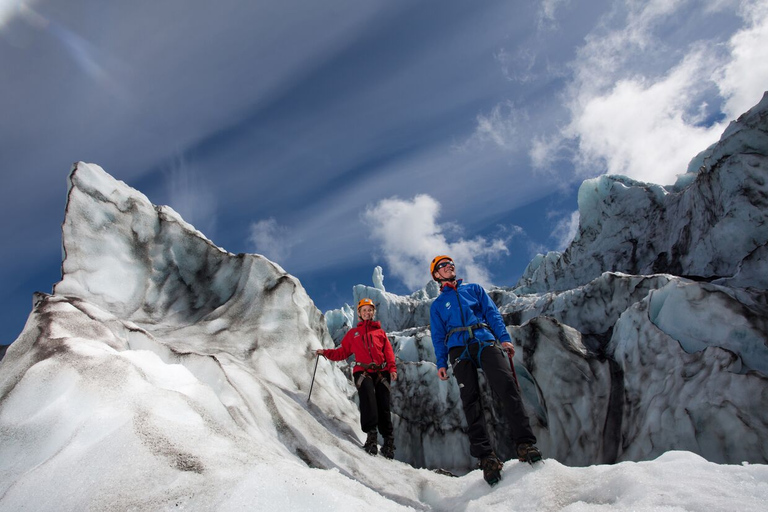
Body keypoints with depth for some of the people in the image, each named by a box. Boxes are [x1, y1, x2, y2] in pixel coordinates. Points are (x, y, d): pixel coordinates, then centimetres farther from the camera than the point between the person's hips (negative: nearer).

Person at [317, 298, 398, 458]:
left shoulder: (380, 332, 23)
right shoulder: (353, 333, 25)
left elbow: (389, 352, 13)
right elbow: (342, 352, 20)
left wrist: (392, 369, -2)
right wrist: (326, 352, 6)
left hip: (381, 372, 1)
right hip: (363, 371, 0)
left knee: (383, 406, -8)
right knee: (368, 399, -26)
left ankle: (388, 441, -2)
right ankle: (371, 435, -29)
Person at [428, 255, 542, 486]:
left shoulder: (474, 289, 25)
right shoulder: (437, 305, 24)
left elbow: (492, 313, 15)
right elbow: (438, 336, 17)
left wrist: (504, 338, -1)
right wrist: (441, 363, 3)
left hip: (485, 341, 0)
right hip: (458, 349, 0)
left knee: (506, 384, -21)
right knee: (470, 399, -12)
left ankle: (525, 443, -20)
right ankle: (486, 456, -13)